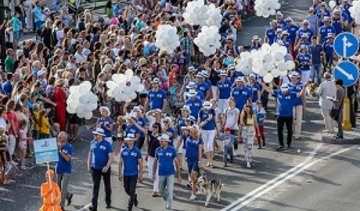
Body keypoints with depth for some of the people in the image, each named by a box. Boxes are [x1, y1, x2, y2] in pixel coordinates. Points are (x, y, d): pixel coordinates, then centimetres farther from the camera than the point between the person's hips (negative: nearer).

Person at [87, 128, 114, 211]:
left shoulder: (107, 144, -12)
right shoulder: (93, 143, 3)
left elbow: (111, 157, -14)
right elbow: (90, 154, 13)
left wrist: (107, 166, -25)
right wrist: (89, 165, 5)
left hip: (105, 169, -3)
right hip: (95, 169, 3)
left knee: (107, 186, 13)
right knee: (95, 187, -4)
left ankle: (108, 202, 31)